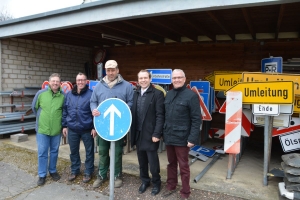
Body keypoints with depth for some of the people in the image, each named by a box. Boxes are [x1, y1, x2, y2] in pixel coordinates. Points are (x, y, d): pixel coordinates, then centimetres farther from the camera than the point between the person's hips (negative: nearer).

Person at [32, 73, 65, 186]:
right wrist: (42, 118, 12)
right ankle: (42, 175, 21)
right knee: (42, 153, 6)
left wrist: (58, 119, 6)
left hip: (57, 129, 1)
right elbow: (34, 107, 9)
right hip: (42, 128, 0)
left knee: (54, 151, 15)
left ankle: (53, 171, 33)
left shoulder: (63, 96, -7)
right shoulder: (41, 93, -5)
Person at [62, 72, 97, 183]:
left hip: (87, 129, -3)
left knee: (89, 151, 9)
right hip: (72, 129, 4)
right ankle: (74, 170, 35)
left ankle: (88, 172, 25)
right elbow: (64, 111, 9)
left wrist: (94, 127, -11)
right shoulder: (69, 94, 5)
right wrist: (64, 125, 7)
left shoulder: (91, 94, -8)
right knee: (73, 151, 16)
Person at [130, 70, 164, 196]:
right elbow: (133, 113, 9)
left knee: (153, 160, 5)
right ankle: (145, 181, 35)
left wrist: (156, 134, -16)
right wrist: (132, 132, 5)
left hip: (150, 134, -5)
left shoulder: (157, 93, -7)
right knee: (142, 160, 16)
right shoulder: (135, 94, 9)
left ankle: (156, 183, 27)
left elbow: (160, 115, -11)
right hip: (138, 133, 5)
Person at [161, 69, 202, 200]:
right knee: (171, 163, 19)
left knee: (183, 166, 8)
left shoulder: (191, 95, -9)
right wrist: (162, 132, 8)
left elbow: (196, 119, -12)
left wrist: (192, 138, -17)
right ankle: (171, 186, 38)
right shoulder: (169, 94, 9)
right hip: (168, 137, 5)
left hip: (182, 138, -5)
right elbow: (165, 115, 10)